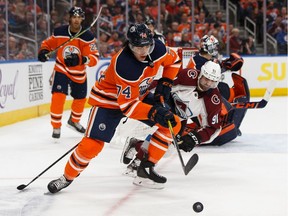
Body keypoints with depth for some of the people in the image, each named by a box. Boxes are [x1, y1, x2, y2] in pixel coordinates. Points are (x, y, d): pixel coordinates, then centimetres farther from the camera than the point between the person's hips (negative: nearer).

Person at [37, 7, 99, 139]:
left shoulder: (88, 37, -18)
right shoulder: (59, 32, -14)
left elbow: (95, 58, -23)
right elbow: (48, 43, 5)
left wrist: (81, 59, -42)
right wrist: (43, 51, -17)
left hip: (79, 73, 2)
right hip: (61, 69, -2)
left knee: (80, 98, 19)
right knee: (58, 96, -20)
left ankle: (74, 121, 48)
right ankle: (56, 127, -5)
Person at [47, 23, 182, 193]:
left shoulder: (158, 49, -19)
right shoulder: (123, 65, -37)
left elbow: (174, 61, 6)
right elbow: (128, 106, -35)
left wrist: (165, 84, -4)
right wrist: (154, 113, -45)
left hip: (139, 95, 7)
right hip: (109, 99, -7)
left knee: (173, 124, -4)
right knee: (92, 145, -17)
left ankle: (146, 169, 2)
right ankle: (67, 177, 10)